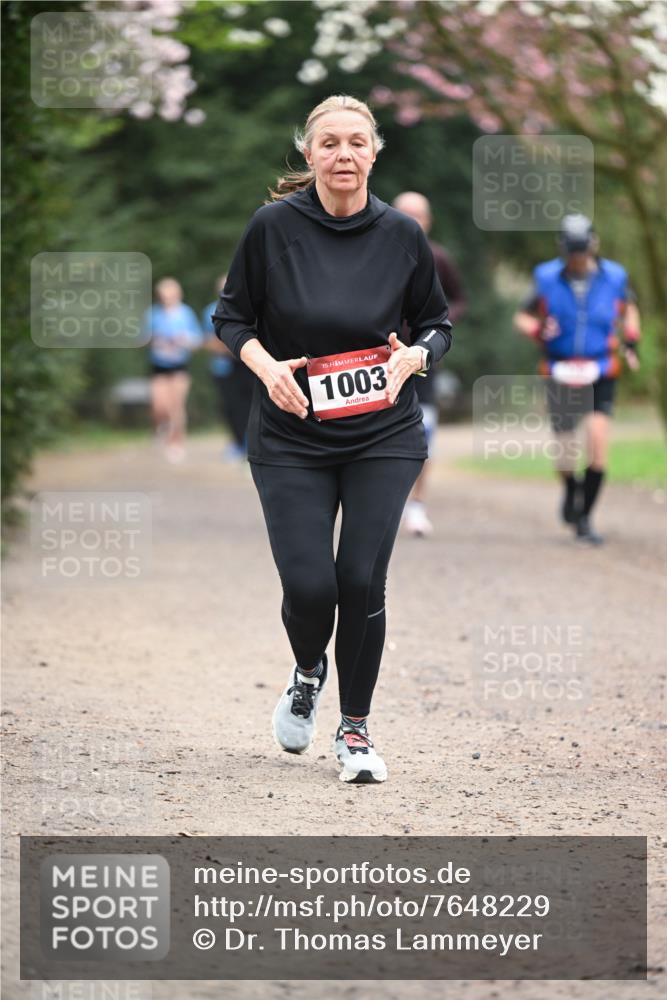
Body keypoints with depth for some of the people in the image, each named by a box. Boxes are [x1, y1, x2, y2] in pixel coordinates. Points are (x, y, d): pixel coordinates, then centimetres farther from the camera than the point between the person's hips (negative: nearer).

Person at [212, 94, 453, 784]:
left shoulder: (401, 235, -3)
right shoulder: (273, 226, -7)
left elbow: (438, 324, 10)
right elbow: (231, 316, 3)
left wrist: (412, 358, -11)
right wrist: (266, 365, -14)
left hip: (383, 440, 1)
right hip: (291, 438, -1)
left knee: (362, 582, -6)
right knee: (309, 585, -9)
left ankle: (355, 728, 14)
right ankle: (308, 674, 27)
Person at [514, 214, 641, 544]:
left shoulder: (613, 278, -2)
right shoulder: (547, 279, -4)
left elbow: (629, 308, 20)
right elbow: (523, 316, 8)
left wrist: (631, 342, 7)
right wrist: (538, 330, -14)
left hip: (601, 375, 0)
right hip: (560, 373, 0)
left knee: (598, 441, -19)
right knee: (565, 456, 2)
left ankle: (585, 517, -8)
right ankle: (571, 490, 39)